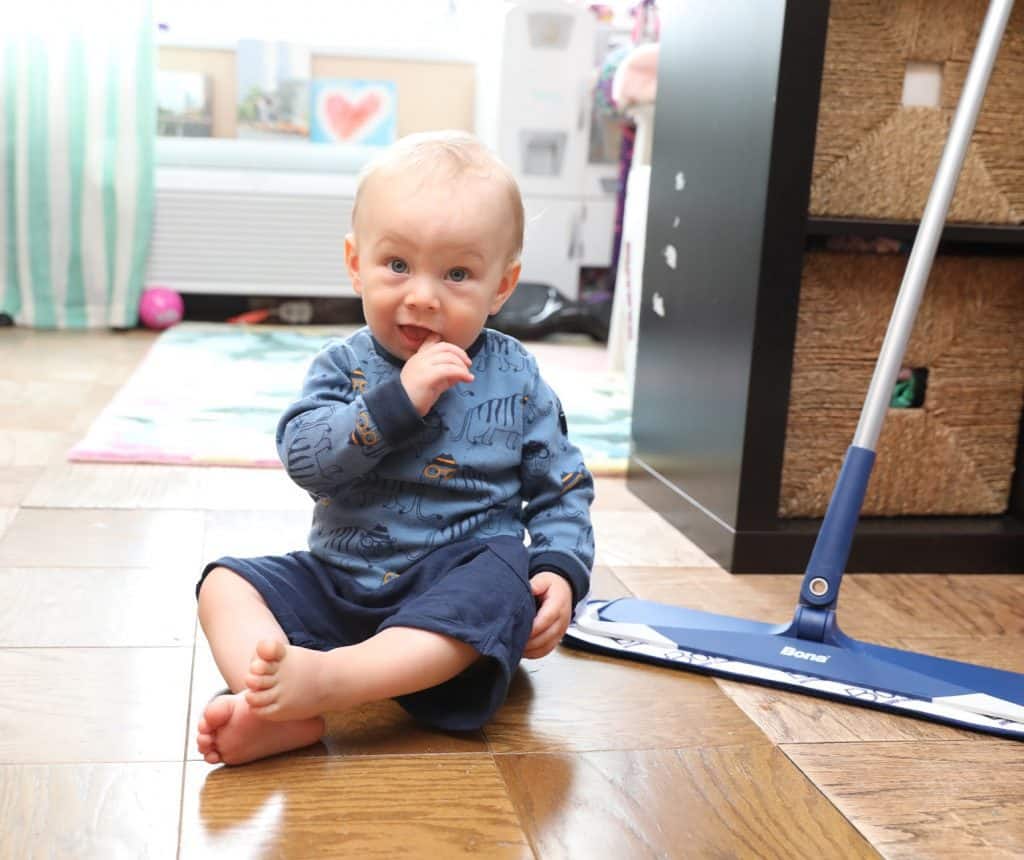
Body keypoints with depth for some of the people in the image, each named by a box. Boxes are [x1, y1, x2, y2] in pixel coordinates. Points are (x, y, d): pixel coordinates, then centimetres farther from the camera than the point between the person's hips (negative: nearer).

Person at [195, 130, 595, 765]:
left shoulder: (515, 379, -1)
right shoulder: (345, 366, 0)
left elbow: (562, 489, 5)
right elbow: (302, 455, -16)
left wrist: (562, 571, -13)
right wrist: (398, 399, -26)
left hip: (455, 582, -2)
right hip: (339, 581, 3)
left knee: (501, 584, -34)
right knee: (226, 582, -13)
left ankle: (326, 677, -44)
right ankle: (280, 713, -38)